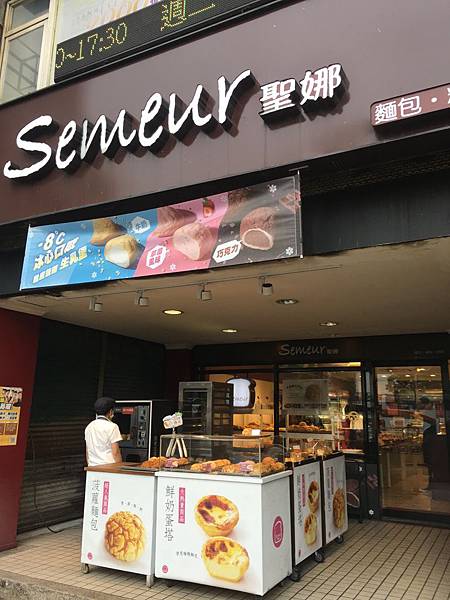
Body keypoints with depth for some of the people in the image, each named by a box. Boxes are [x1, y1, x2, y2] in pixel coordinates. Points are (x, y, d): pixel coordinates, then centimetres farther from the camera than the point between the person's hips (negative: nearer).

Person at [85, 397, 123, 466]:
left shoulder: (88, 427, 11)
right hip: (108, 467, -7)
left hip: (92, 467, 7)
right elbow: (115, 453, -12)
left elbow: (87, 452, 16)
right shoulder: (112, 426, -10)